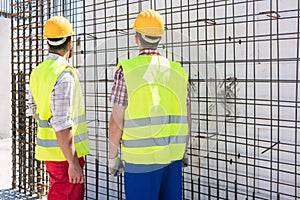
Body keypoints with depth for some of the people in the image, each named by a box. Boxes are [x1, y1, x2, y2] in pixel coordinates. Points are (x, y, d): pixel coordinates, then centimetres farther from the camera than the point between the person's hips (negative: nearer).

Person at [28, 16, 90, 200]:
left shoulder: (38, 71, 7)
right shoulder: (64, 74, -21)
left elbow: (34, 110, 19)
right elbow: (62, 124, -24)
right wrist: (73, 163, -21)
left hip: (48, 149, 9)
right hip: (65, 152, -9)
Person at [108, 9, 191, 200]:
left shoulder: (126, 70, -7)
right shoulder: (178, 71, 4)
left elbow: (117, 121, -8)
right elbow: (186, 118, 9)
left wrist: (112, 156, 3)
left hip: (141, 158, -4)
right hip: (173, 155, 4)